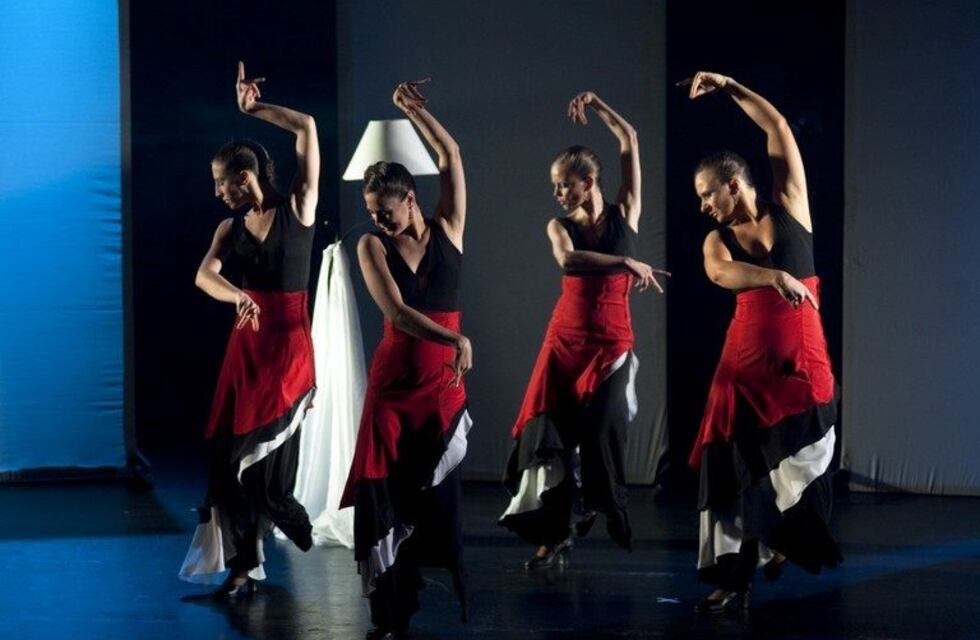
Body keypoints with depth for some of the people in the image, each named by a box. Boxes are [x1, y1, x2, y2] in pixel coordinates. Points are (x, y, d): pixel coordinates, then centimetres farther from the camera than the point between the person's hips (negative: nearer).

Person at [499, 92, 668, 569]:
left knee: (602, 432, -7)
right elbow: (567, 260, -21)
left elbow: (630, 142, -3)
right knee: (549, 430, -7)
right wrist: (626, 263, -31)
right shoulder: (559, 225, 3)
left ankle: (597, 510, 19)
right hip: (566, 337, 2)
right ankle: (553, 533, -3)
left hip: (612, 341, -2)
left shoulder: (624, 214, 1)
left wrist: (596, 106, 0)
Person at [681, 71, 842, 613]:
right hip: (746, 359, 2)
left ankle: (782, 543, 31)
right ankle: (735, 580, -1)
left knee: (798, 467, 2)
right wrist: (777, 276, -39)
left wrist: (729, 87, -7)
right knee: (738, 468, -4)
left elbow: (778, 129, -5)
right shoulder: (718, 239, 3)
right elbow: (719, 273, -22)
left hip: (803, 359, -1)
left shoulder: (789, 206, 1)